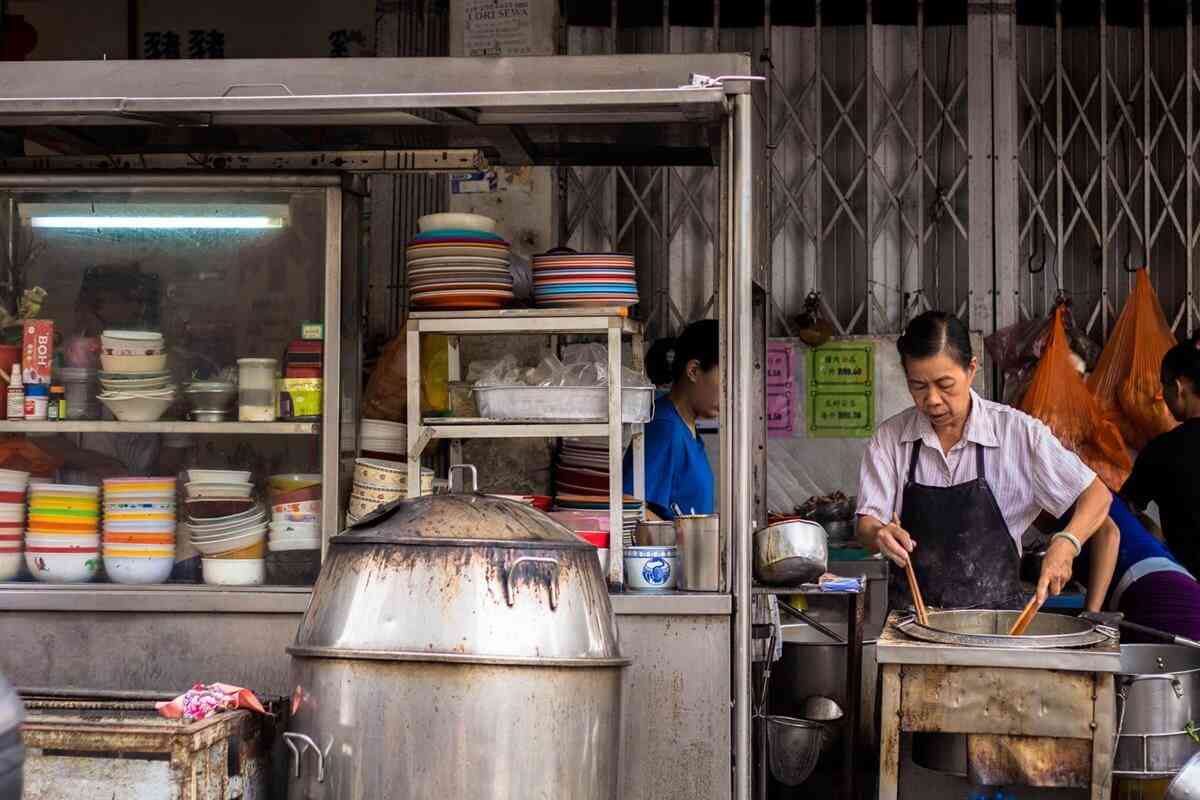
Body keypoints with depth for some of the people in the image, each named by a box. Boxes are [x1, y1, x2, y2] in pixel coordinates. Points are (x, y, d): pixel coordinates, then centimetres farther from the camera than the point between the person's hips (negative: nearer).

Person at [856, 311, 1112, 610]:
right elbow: (867, 524, 2)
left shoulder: (1017, 432, -2)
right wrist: (879, 535, -21)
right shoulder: (890, 438, 3)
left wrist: (1066, 543, -16)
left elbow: (1096, 495, 2)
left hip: (994, 610, -1)